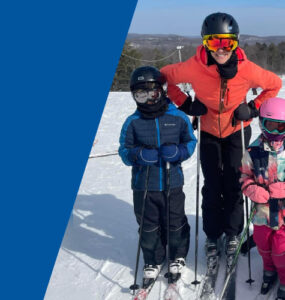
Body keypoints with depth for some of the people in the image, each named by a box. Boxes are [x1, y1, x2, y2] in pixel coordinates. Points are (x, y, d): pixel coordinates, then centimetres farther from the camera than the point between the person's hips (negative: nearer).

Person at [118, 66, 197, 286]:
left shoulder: (178, 117, -3)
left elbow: (190, 141, 8)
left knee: (175, 222, 13)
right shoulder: (132, 122, -3)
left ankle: (178, 256, 38)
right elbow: (124, 150, 1)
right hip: (143, 185, 1)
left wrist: (179, 151, -13)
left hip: (173, 183, 0)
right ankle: (153, 260, 33)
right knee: (149, 226, 12)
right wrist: (139, 154, -19)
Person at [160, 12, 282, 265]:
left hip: (237, 130, 0)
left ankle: (233, 233, 21)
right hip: (209, 131, 0)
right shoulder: (193, 68, -28)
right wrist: (184, 104, -16)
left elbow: (275, 84, -7)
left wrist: (253, 109, -14)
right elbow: (165, 76, -9)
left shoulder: (247, 69, -26)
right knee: (212, 185, 2)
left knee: (233, 183, 0)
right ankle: (212, 235, 20)